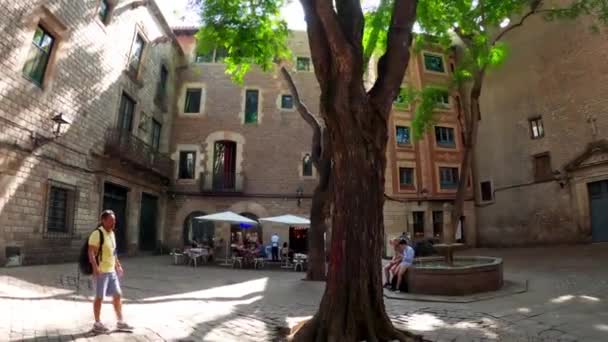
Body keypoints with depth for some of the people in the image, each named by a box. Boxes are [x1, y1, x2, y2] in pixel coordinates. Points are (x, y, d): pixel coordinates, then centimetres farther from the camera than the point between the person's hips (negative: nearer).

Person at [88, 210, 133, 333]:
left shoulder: (111, 233, 11)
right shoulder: (97, 233, -14)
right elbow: (91, 252, -21)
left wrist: (118, 265, 21)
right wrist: (95, 268, -30)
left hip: (111, 271, 8)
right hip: (101, 271, -8)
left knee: (117, 295, 10)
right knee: (100, 297, 4)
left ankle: (120, 322, 18)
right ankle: (97, 324, 19)